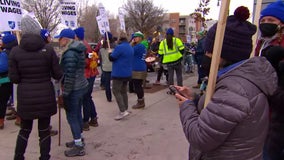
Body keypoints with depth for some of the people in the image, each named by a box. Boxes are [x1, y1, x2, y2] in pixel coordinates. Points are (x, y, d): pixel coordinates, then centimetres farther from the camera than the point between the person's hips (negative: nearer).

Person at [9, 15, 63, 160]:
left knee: (24, 130, 21)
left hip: (25, 97, 1)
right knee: (44, 131, 12)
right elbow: (57, 75, -5)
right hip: (45, 96, -1)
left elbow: (13, 78, -4)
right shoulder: (48, 49, -9)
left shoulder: (15, 51, -6)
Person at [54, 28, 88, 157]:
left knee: (72, 116, 1)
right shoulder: (78, 50, 11)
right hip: (81, 86, 10)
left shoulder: (70, 53, -19)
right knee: (77, 114, 20)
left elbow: (70, 75, -22)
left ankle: (79, 147, 10)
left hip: (73, 89, -10)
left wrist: (65, 93, -16)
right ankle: (79, 140, 35)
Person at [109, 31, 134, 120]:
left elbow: (111, 58, -14)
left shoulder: (119, 47, -18)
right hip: (127, 73, 9)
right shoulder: (130, 47, 11)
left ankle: (123, 111, -10)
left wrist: (110, 53, 8)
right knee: (123, 91, 17)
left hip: (119, 73, -9)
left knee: (116, 91, -3)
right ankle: (125, 109, 22)